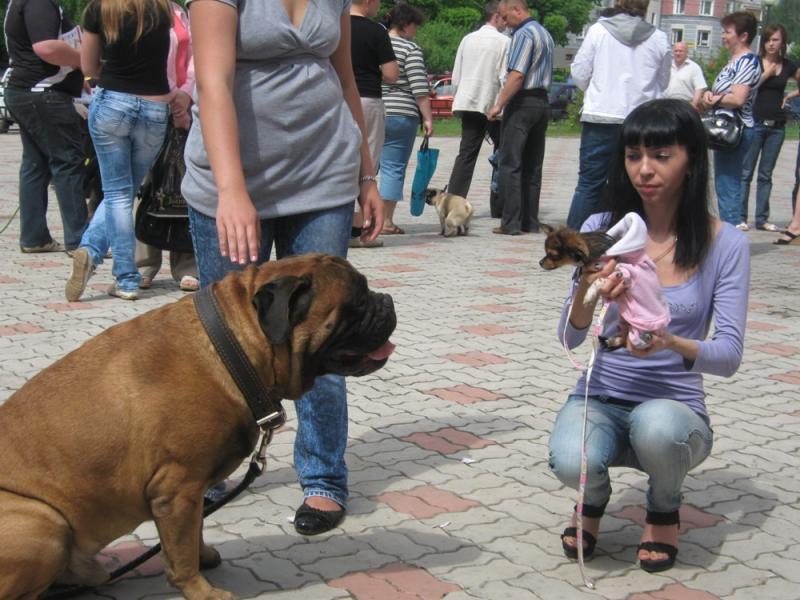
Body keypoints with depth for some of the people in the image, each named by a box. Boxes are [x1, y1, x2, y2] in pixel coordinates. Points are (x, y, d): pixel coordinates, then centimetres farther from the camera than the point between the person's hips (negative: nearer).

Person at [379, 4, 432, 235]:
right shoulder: (411, 49, -5)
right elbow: (420, 89, -11)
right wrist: (428, 118, -7)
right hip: (400, 115, -5)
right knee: (394, 168, 0)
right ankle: (386, 221, 0)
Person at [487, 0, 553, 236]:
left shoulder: (523, 34, -11)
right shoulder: (545, 33, 19)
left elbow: (517, 75, -20)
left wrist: (499, 105, -17)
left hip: (522, 103, -9)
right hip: (542, 102, 9)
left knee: (510, 165, -6)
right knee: (533, 167, 10)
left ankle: (511, 223, -8)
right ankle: (530, 222, 11)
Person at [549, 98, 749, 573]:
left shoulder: (725, 244, -7)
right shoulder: (602, 229, -3)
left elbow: (730, 356, -11)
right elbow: (570, 339, -6)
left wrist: (671, 342, -32)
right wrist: (585, 297, -29)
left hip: (676, 406, -1)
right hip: (600, 398, 1)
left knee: (656, 426, -37)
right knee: (572, 461, -33)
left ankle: (664, 506, 1)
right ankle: (595, 495, 9)